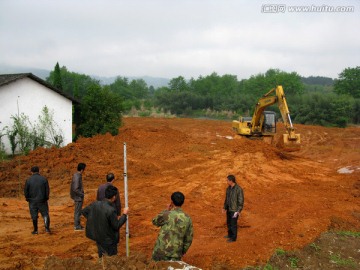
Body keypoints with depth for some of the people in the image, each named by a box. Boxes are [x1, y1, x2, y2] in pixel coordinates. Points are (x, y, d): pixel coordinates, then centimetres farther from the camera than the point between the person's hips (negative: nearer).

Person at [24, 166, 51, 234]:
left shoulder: (28, 180, -6)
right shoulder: (44, 179, -4)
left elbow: (26, 191, -3)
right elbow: (47, 190, -3)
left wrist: (28, 198, 13)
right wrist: (46, 198, 11)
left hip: (32, 201, 0)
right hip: (42, 200, 0)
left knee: (34, 216, 10)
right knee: (45, 214, 6)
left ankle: (35, 230, 17)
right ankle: (47, 228, -9)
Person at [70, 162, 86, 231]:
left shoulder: (76, 175, 5)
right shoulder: (77, 177, -24)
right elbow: (75, 189, -27)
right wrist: (82, 194, -15)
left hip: (78, 197, 10)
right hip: (78, 197, -10)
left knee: (77, 211, 19)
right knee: (78, 212, 1)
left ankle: (77, 224, 30)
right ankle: (77, 226, 10)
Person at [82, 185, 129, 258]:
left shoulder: (96, 204, -11)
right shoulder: (111, 210, -30)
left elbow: (84, 211, 4)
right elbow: (116, 226, -19)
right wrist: (124, 214, -9)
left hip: (97, 237, 6)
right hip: (108, 241, -6)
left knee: (102, 257, 28)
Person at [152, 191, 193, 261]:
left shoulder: (166, 215, -16)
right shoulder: (187, 219, -4)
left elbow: (155, 222, 7)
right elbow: (189, 238, 5)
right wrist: (183, 251, 20)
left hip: (161, 251, -2)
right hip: (176, 254, 2)